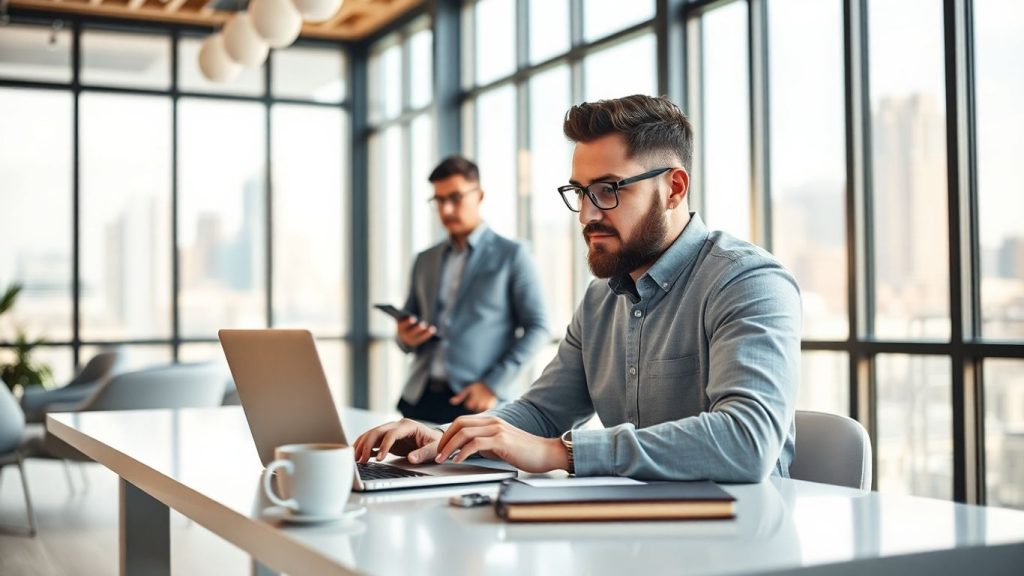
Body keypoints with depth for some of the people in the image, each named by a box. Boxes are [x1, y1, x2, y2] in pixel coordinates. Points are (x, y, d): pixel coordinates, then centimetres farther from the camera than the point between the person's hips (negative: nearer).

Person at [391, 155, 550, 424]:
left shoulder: (511, 255, 3)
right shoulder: (425, 261, 17)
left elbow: (537, 328, -3)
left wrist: (494, 384, -12)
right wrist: (406, 338, -2)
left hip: (477, 403, -4)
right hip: (419, 400, 4)